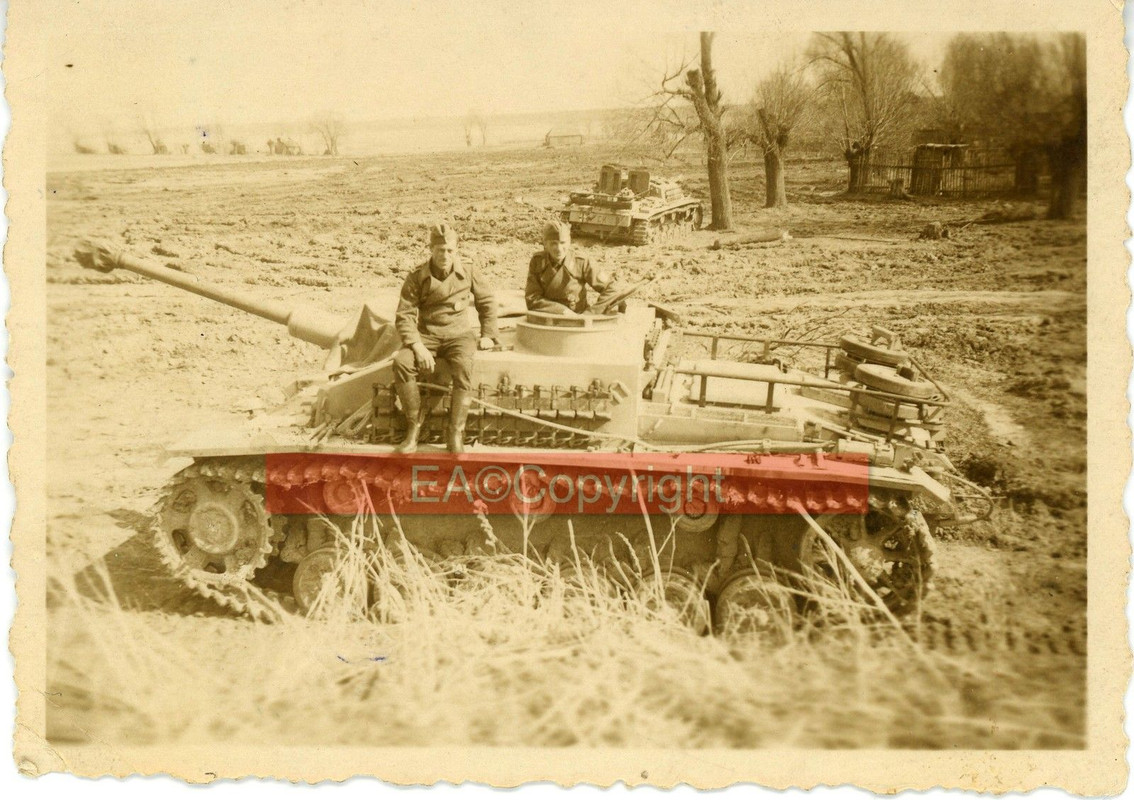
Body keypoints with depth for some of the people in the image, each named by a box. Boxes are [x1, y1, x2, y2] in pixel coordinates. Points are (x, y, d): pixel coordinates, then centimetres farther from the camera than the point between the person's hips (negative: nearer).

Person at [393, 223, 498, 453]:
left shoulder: (468, 273, 2)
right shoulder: (416, 277, -2)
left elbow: (487, 302, 17)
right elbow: (404, 316, -5)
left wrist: (489, 335, 9)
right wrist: (417, 346, -18)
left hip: (459, 334, 0)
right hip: (426, 335, 1)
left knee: (463, 367, -35)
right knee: (401, 362, -30)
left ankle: (456, 434, -27)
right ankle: (413, 428, -18)